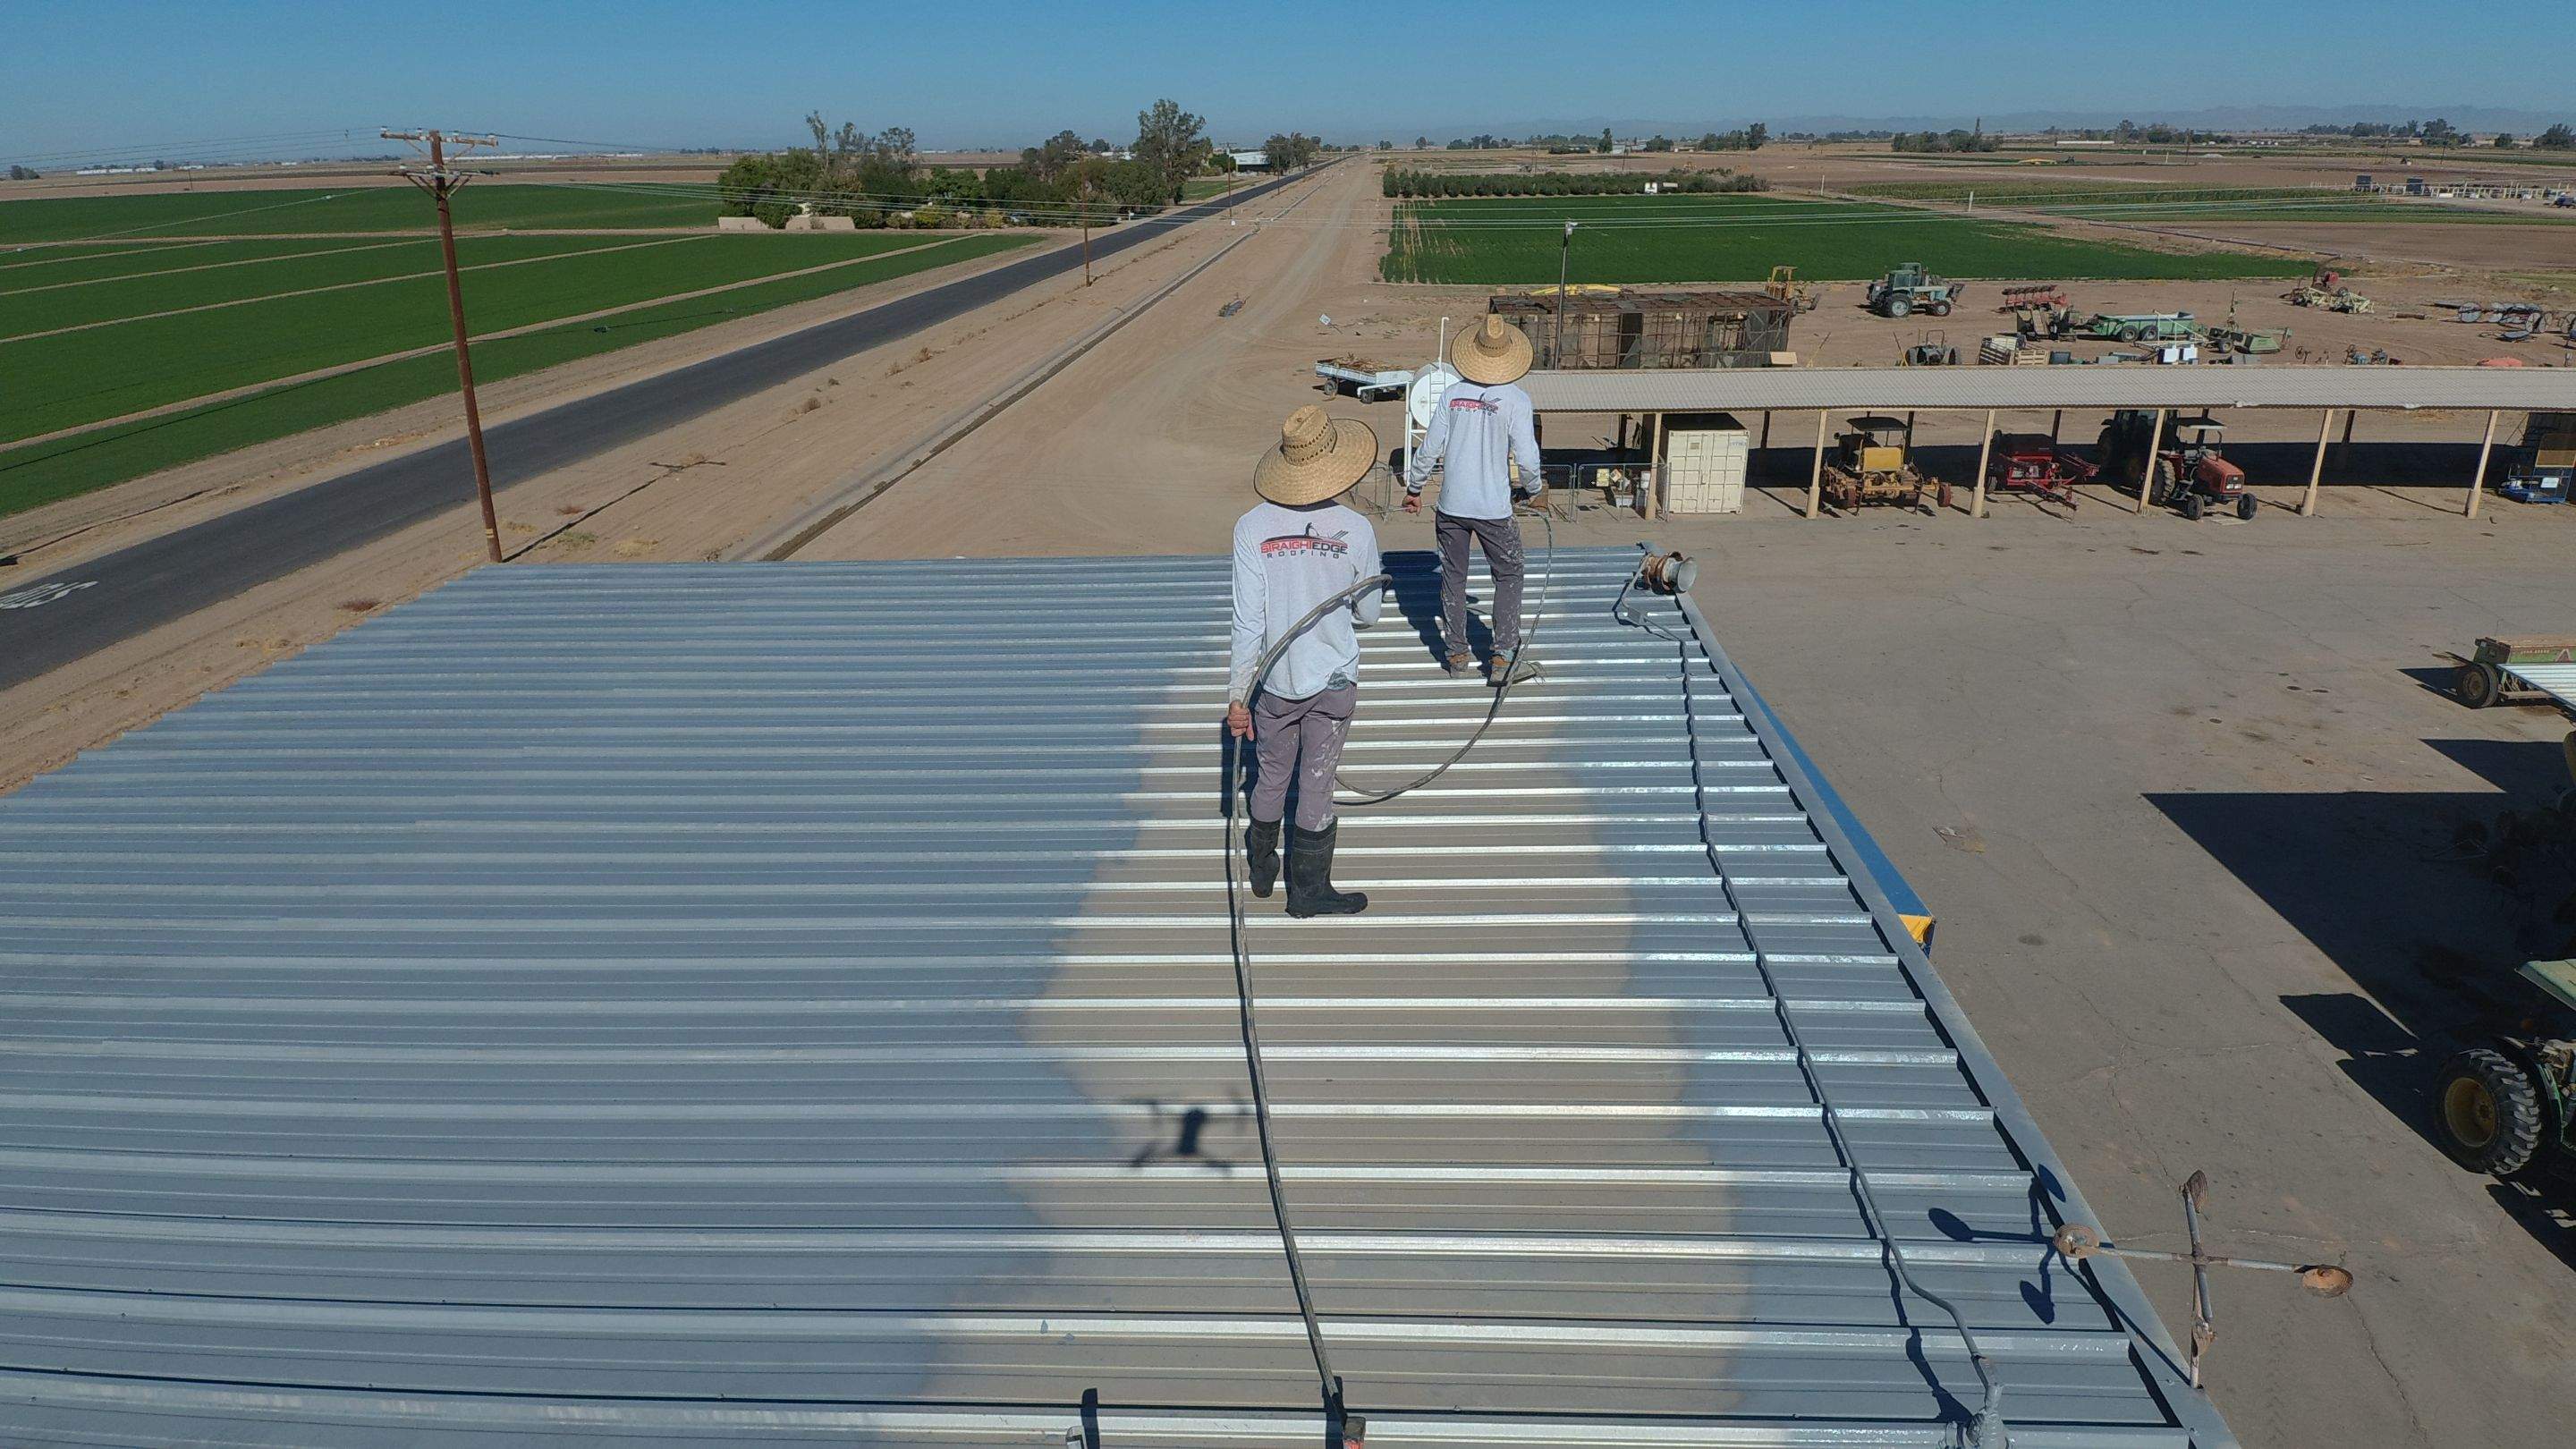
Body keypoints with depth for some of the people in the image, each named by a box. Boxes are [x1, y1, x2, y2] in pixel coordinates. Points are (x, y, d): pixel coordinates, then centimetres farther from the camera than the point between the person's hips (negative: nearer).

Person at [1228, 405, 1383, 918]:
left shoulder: (1253, 527, -13)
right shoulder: (1356, 529, -11)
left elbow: (1247, 620, -13)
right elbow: (1368, 615, 1)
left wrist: (1237, 693, -7)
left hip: (1274, 682, 1)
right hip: (1334, 681, -1)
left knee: (1270, 777, 19)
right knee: (1316, 785, 11)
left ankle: (1262, 868, 38)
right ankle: (1308, 890, 22)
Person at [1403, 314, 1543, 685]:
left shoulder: (1453, 394, -2)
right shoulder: (1516, 399, -10)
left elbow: (1429, 449, -1)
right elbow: (1527, 459, -11)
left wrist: (1413, 488, 13)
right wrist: (1533, 490, 9)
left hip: (1451, 505, 3)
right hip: (1494, 508, -3)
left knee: (1453, 577, 15)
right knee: (1508, 577, 10)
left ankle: (1458, 653, 22)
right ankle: (1503, 658, 5)